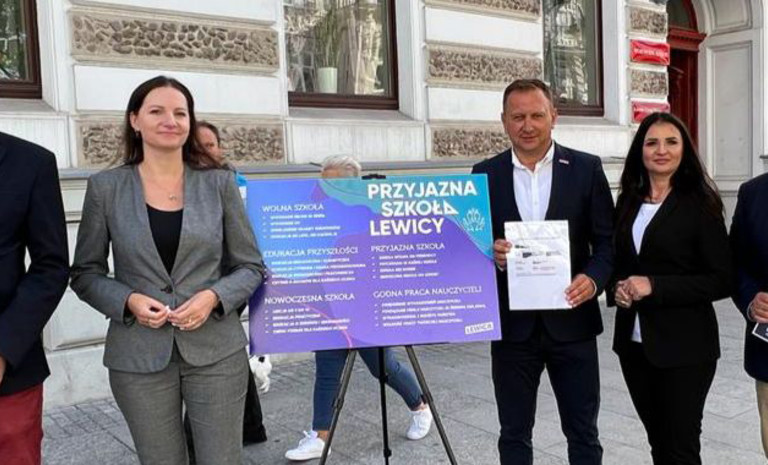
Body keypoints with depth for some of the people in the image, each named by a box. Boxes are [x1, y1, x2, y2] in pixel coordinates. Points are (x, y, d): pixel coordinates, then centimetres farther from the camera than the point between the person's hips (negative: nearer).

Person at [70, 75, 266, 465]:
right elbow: (85, 273, 5)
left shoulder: (219, 183, 0)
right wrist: (128, 300, -13)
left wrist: (213, 296, -14)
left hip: (217, 351, 0)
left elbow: (251, 266, 4)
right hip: (139, 357, 0)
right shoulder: (106, 187, 0)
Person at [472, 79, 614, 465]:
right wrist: (490, 253, -17)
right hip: (511, 324, 1)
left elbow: (607, 240, 1)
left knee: (582, 434, 13)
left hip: (571, 321, 0)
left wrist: (593, 278, -18)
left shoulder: (586, 169, 0)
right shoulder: (485, 174, 3)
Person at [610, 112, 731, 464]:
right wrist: (618, 288, -4)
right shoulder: (628, 202, 8)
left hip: (684, 346, -5)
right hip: (633, 343, 5)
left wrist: (655, 287, -20)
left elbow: (720, 281, -11)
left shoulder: (699, 204, -7)